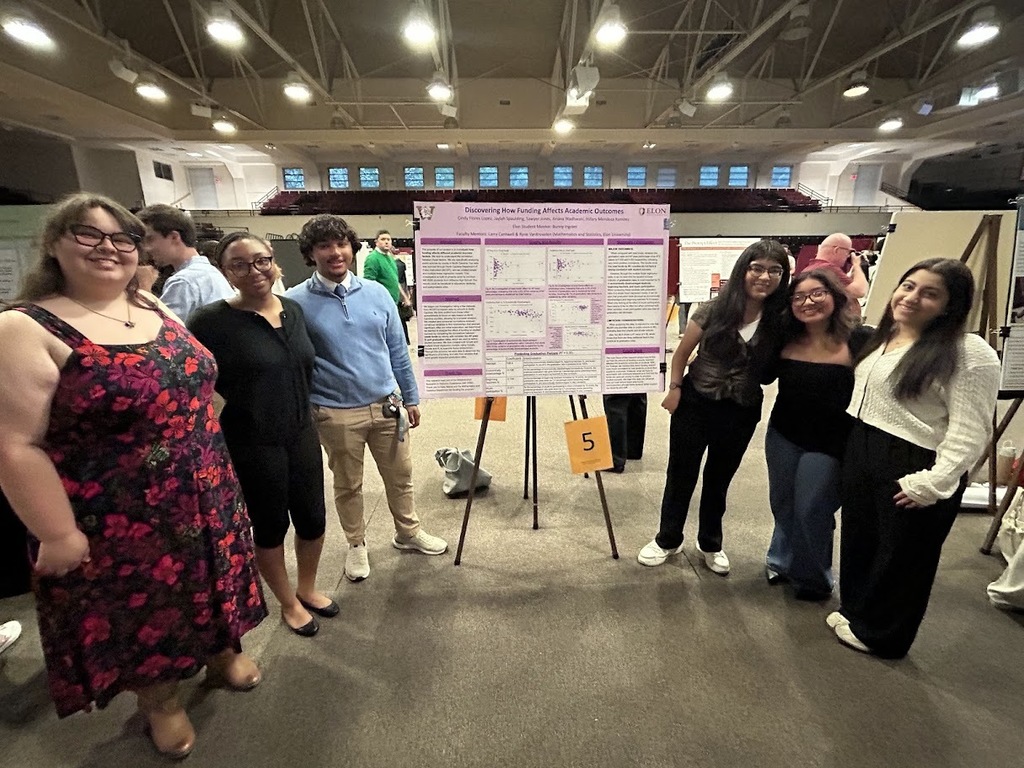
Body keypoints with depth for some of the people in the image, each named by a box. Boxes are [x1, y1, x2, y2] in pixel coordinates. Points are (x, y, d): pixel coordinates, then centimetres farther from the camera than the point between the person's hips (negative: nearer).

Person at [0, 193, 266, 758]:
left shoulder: (155, 310, 3)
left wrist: (215, 471, 15)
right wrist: (58, 535, -16)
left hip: (203, 500, 5)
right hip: (119, 520, -5)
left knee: (205, 587, 23)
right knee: (141, 610, 17)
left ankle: (222, 653, 51)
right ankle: (159, 701, 44)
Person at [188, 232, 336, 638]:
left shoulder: (294, 309, 2)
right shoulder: (211, 320, -15)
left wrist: (302, 413, 13)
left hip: (301, 434, 5)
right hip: (252, 444, -5)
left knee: (313, 519, 15)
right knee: (270, 526, 13)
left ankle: (307, 589, 42)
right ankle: (289, 603, 38)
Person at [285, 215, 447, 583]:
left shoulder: (377, 293, 0)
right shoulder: (295, 302, -9)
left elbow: (397, 350, 6)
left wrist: (411, 397, 9)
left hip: (387, 405, 3)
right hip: (336, 413, -2)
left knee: (400, 476, 17)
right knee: (347, 485, 16)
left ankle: (408, 532, 41)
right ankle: (356, 544, 39)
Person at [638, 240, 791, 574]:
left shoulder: (780, 320, -9)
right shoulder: (713, 311, -13)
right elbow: (682, 353, -3)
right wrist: (675, 389, -5)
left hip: (741, 412, 2)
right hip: (696, 403, -2)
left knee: (719, 479, 19)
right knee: (681, 475, 11)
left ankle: (710, 544, 40)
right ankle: (668, 540, 32)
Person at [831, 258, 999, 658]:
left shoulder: (970, 354, -15)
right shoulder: (881, 338, 10)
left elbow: (969, 431, -18)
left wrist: (933, 484, -22)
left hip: (914, 466, -7)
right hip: (861, 452, 8)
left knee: (901, 555, 12)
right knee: (858, 540, 20)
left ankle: (878, 632, 31)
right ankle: (854, 610, 41)